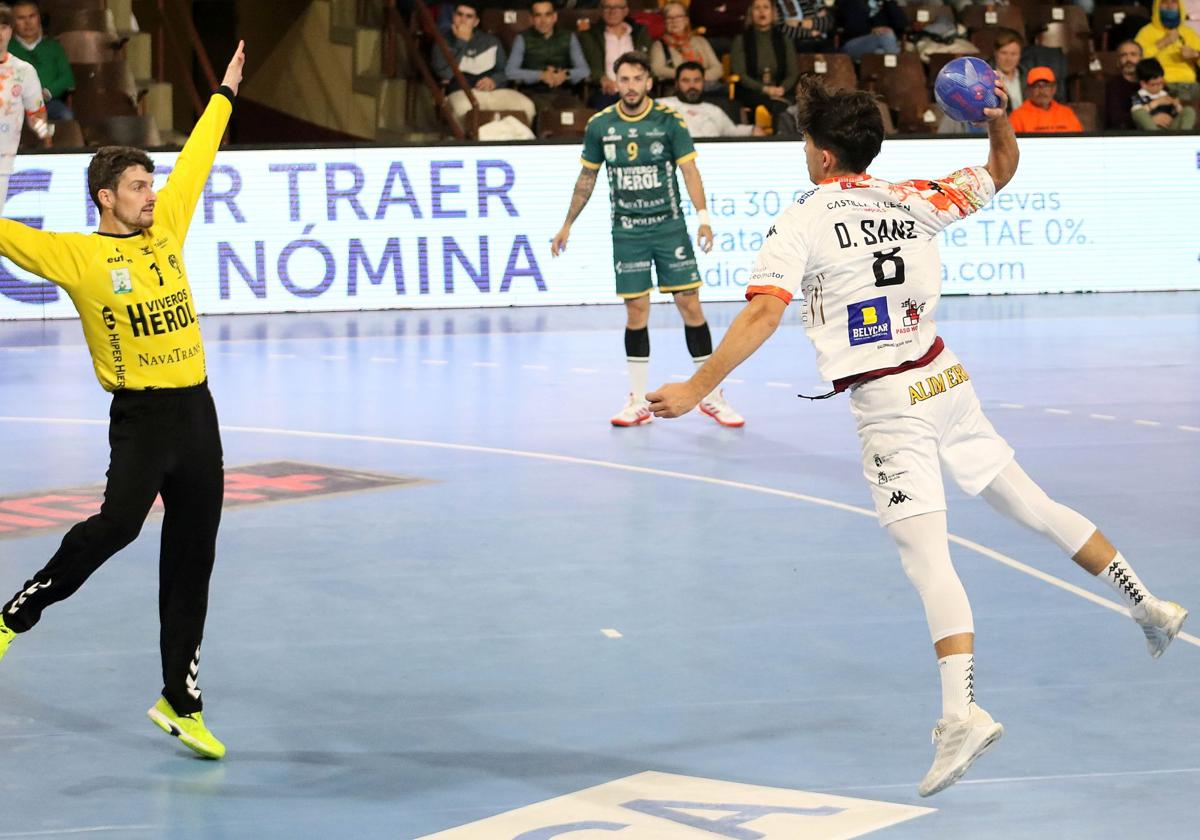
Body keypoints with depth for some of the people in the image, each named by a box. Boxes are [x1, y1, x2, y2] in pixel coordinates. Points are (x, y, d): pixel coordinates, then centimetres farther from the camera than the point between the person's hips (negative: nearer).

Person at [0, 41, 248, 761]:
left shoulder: (166, 232, 10)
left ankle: (180, 701, 14)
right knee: (119, 522, -26)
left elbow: (195, 163, 21)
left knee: (192, 556, 7)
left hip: (197, 411, 6)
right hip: (141, 413, -6)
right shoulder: (77, 256, -5)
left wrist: (225, 95, 30)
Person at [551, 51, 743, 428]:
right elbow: (587, 177, 12)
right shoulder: (600, 125, 1)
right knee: (636, 311, 1)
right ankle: (639, 402, 9)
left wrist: (703, 217, -21)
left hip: (670, 227, -1)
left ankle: (712, 396, 5)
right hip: (627, 233, 1)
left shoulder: (669, 121, -5)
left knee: (689, 304, -3)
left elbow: (689, 170, -8)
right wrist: (567, 225, 12)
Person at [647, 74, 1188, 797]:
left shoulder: (802, 223, -10)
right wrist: (999, 116, 4)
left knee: (927, 555, -14)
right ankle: (1151, 607, 29)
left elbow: (763, 314, -20)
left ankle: (962, 711, -26)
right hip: (944, 379, 6)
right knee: (1033, 504, 20)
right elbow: (1001, 170, 21)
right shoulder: (914, 202, 7)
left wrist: (697, 387, -20)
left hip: (888, 405, -6)